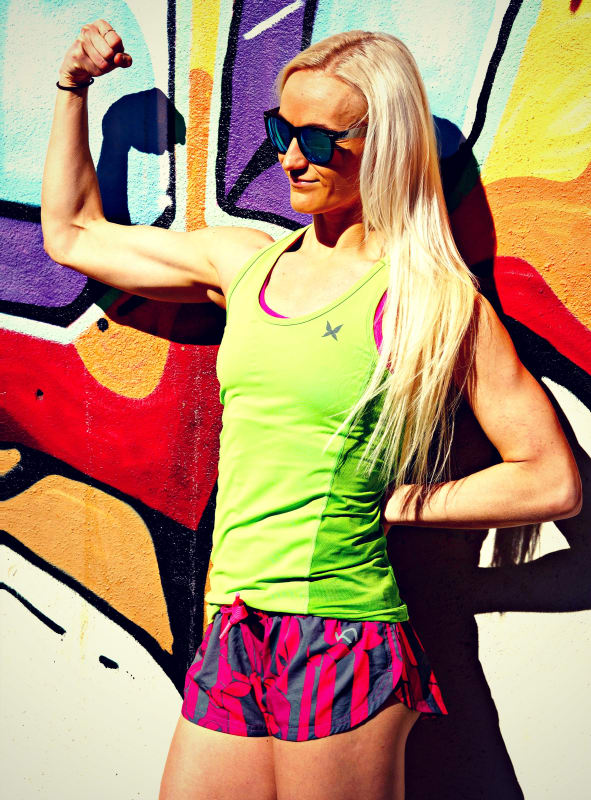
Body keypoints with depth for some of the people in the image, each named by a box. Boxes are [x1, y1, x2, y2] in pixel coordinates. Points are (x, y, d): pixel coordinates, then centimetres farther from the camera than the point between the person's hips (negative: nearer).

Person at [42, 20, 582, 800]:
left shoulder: (432, 296, -6)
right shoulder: (244, 261, 9)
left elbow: (553, 481, -5)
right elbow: (73, 234, 22)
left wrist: (386, 501, -4)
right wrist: (75, 87, 19)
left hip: (343, 650, -5)